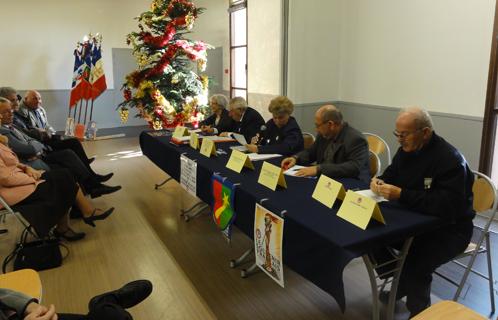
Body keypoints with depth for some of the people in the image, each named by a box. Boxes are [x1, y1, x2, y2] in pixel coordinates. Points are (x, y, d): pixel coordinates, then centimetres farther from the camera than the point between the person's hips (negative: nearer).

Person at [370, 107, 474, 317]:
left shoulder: (450, 160, -24)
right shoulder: (407, 149, 0)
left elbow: (446, 207, -32)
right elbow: (391, 174, 14)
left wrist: (401, 195, -35)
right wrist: (380, 181, -11)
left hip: (448, 229, -8)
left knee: (416, 265, -30)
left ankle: (418, 312, 2)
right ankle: (399, 285, 15)